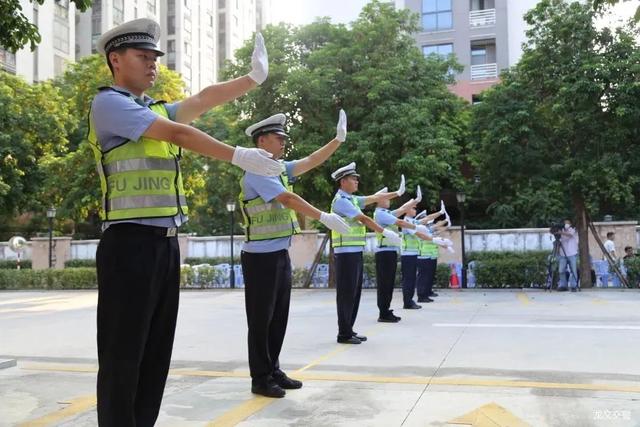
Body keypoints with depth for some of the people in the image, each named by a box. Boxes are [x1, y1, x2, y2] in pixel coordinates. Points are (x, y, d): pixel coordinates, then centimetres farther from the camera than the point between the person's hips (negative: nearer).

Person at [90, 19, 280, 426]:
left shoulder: (158, 110, 20)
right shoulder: (108, 103, -5)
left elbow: (203, 100, 8)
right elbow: (177, 134, -16)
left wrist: (254, 77, 1)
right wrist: (238, 155, -21)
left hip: (165, 243, 8)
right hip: (130, 243, -8)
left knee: (156, 351, 12)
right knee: (123, 353, -1)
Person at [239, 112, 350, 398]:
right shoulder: (257, 171, -13)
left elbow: (312, 162, 14)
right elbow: (288, 199, -22)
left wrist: (339, 139, 8)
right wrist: (324, 217, -23)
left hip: (280, 254, 9)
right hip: (261, 256, -9)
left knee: (278, 316, 13)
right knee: (261, 317, -1)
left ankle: (273, 370, 23)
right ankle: (260, 378, 9)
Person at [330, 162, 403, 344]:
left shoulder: (352, 199, 17)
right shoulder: (341, 200, -11)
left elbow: (374, 198, 24)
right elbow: (363, 219, -16)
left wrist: (397, 193, 27)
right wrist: (385, 232, -16)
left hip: (355, 252, 9)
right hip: (346, 253, -9)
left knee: (354, 292, 11)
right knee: (346, 293, -6)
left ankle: (349, 330, 17)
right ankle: (344, 334, 0)